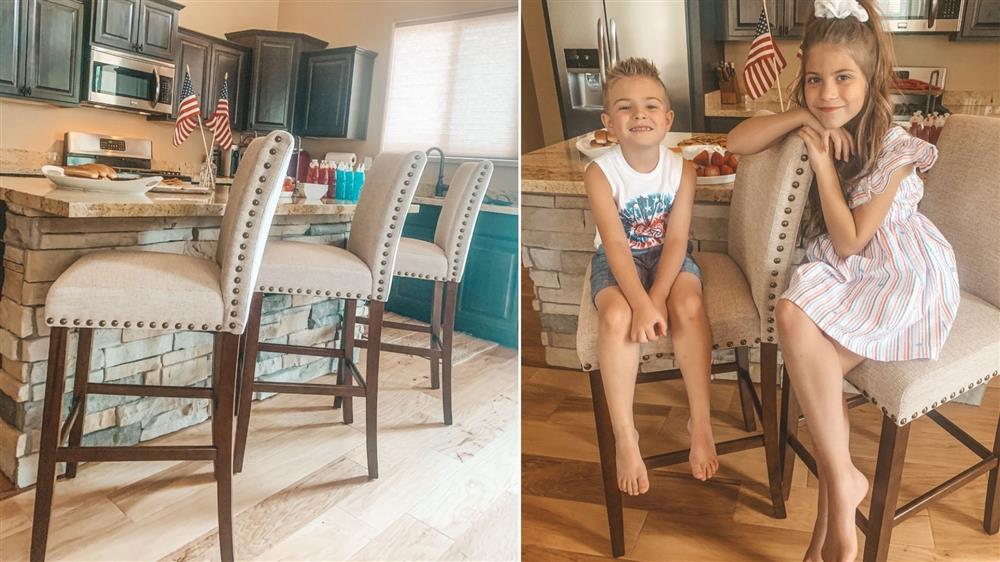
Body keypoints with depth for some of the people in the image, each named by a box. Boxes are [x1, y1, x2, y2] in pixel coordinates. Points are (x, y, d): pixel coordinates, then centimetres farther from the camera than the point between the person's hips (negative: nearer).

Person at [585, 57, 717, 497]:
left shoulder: (681, 169, -10)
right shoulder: (600, 173, -17)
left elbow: (675, 240, -15)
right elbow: (616, 245, -23)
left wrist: (657, 297, -28)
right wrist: (641, 304, -33)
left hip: (668, 257, 2)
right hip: (618, 262, -1)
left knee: (689, 306, -28)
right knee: (617, 316, -31)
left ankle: (701, 421, -10)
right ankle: (624, 436, -18)